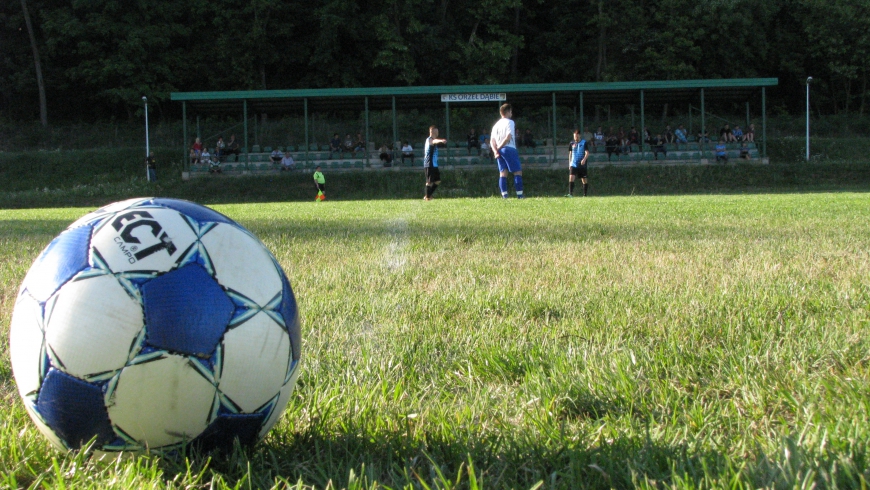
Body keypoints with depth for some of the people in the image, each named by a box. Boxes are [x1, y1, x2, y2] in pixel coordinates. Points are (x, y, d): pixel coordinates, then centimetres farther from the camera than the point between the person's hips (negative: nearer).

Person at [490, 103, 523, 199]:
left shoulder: (496, 124, 17)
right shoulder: (510, 122, -3)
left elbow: (492, 141, 8)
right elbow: (508, 137, -14)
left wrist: (495, 150, -3)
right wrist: (499, 147, -6)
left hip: (499, 151, 6)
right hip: (509, 149, -6)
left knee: (503, 173, 5)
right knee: (518, 172, -4)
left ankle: (504, 196, -1)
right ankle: (520, 195, -10)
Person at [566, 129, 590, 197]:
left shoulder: (584, 143, -2)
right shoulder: (572, 144, 8)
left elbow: (587, 153, -8)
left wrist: (584, 159, -26)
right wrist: (569, 164, 15)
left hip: (582, 164, -2)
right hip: (573, 164, 2)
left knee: (584, 179, 4)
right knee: (571, 178, -13)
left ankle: (585, 194, 13)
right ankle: (570, 194, -18)